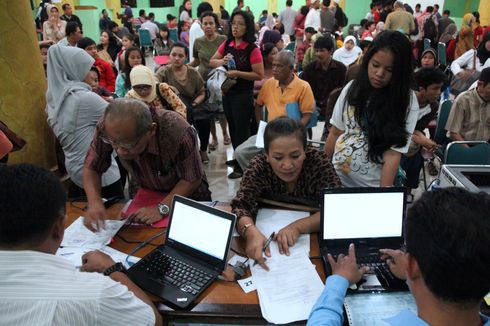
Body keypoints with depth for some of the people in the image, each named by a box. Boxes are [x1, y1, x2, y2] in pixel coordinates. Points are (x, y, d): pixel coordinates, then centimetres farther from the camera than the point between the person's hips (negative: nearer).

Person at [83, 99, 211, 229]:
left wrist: (162, 208, -33)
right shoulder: (107, 128, -28)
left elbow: (192, 179, -25)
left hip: (187, 193, -3)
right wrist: (94, 202, -31)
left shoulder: (178, 131, -38)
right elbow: (91, 168, -15)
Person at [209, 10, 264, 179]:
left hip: (243, 95, -6)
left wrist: (238, 73, -23)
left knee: (242, 130, 2)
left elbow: (259, 75, -16)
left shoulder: (252, 49, -15)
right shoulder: (227, 44, 3)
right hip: (227, 92, 7)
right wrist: (222, 61, -9)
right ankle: (237, 158, 34)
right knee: (232, 128, 18)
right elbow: (212, 62, 12)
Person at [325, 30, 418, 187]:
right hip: (335, 179, 3)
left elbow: (393, 154, -16)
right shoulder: (352, 88, -1)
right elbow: (335, 132, 5)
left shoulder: (407, 101, -12)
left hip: (371, 185, -3)